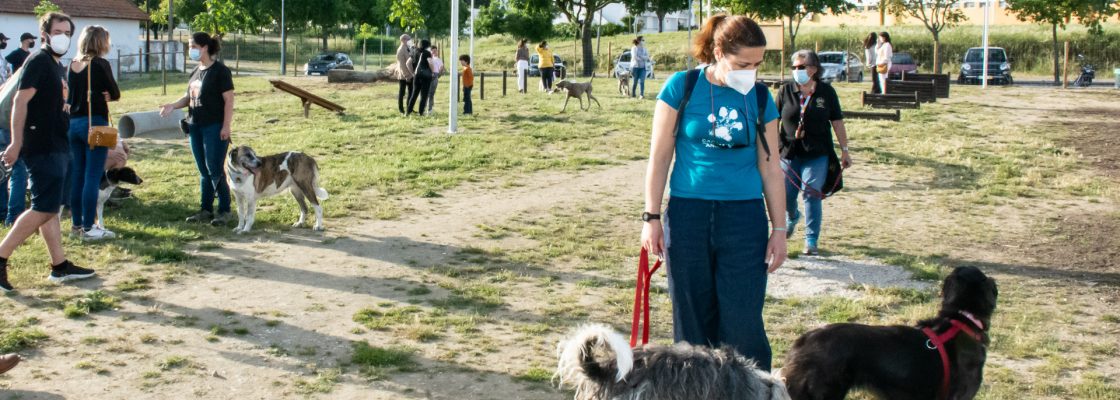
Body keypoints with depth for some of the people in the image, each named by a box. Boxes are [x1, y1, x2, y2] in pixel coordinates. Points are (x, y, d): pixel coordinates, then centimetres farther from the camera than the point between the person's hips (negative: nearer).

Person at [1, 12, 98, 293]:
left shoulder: (54, 65, 16)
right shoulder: (39, 61, -11)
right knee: (44, 209, -11)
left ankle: (60, 266, 16)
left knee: (50, 207, 11)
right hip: (42, 148, -10)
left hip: (55, 146, 10)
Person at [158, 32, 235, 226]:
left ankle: (224, 211, 3)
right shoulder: (196, 71, 13)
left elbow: (229, 99, -13)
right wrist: (173, 105, 0)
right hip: (196, 126, 8)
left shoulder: (220, 71, -10)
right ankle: (206, 210, 18)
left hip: (214, 128, -8)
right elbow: (189, 97, 19)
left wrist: (226, 126, -17)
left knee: (215, 170, -5)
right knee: (203, 171, 12)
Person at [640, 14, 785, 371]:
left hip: (744, 219, 1)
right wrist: (652, 217, -1)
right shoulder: (682, 87, -4)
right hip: (688, 216, -1)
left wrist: (779, 229, 6)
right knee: (692, 320, 9)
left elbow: (770, 167, 7)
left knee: (743, 326, -2)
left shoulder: (760, 99, 2)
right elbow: (660, 156, 1)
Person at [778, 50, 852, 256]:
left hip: (817, 155, -2)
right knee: (785, 196, 11)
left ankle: (811, 241, 5)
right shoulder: (785, 91, -1)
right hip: (789, 153, 2)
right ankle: (792, 218, 45)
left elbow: (837, 122, 4)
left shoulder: (826, 92, -1)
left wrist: (845, 150, 5)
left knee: (812, 195, -4)